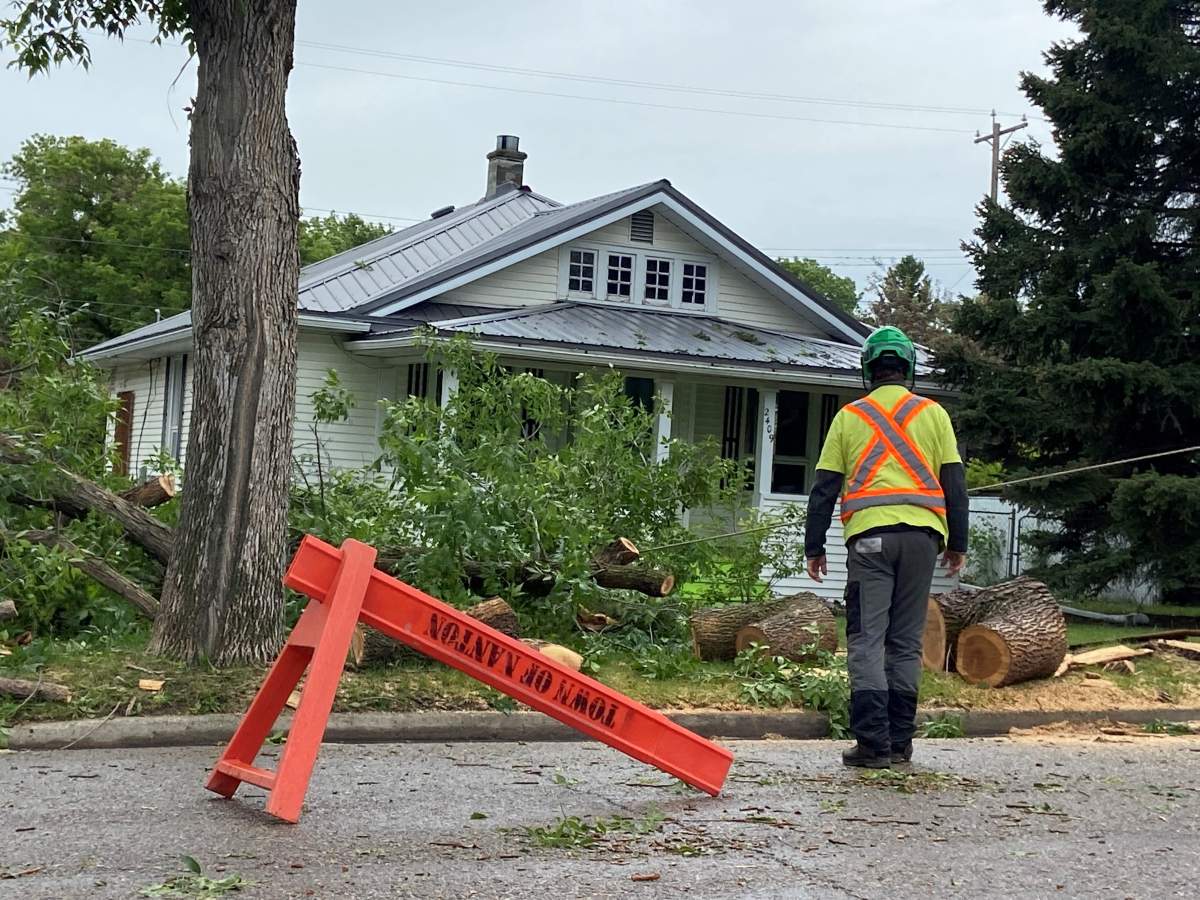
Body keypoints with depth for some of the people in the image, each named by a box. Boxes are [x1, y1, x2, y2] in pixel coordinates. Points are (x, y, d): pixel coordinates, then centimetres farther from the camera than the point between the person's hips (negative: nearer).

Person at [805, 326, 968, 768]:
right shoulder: (932, 414, 10)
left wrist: (814, 548, 11)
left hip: (869, 535, -2)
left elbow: (824, 487, 7)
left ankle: (872, 742, -10)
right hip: (921, 533, 2)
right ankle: (900, 741, 10)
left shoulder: (849, 416, 9)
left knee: (866, 640, -1)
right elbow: (954, 482, 8)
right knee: (906, 642, 9)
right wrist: (957, 544, 13)